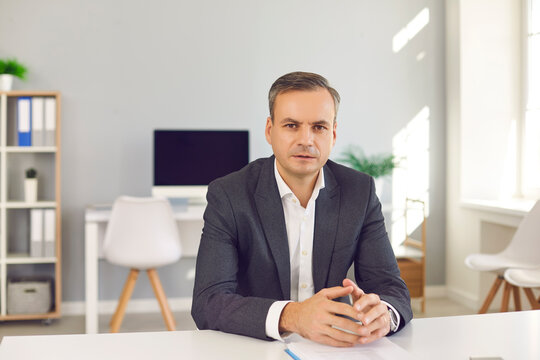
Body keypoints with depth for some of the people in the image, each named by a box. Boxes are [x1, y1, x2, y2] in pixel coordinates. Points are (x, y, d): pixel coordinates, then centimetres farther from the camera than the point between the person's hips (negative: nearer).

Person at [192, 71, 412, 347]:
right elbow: (207, 303, -18)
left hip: (334, 345, 3)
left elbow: (392, 289, -3)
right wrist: (290, 316, -34)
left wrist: (382, 314, -28)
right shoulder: (228, 196, -10)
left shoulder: (360, 192, -1)